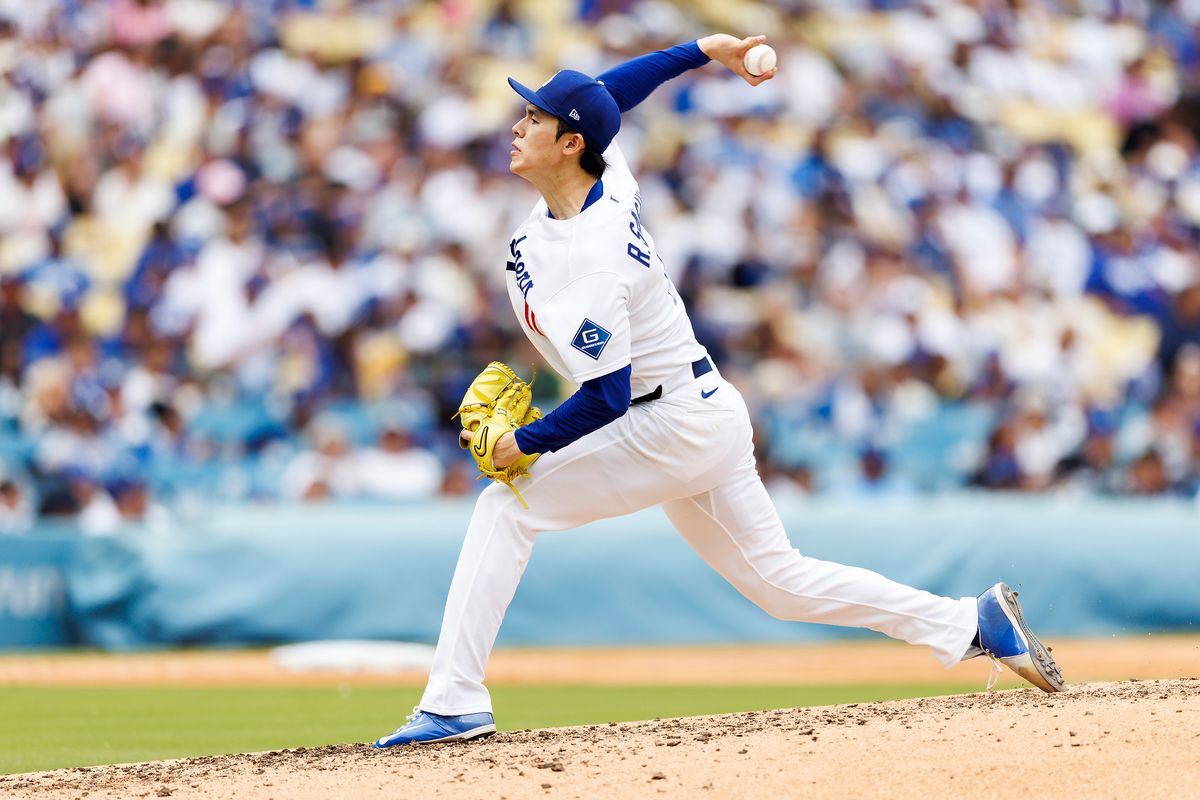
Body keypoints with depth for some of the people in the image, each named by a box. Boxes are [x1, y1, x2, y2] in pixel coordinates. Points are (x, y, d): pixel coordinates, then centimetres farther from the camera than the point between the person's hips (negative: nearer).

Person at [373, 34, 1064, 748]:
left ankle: (455, 705, -10)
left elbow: (608, 397, -26)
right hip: (708, 415, 10)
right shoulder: (609, 175, -1)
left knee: (507, 506, -7)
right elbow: (611, 93, 19)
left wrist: (526, 443, -16)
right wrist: (703, 51, 16)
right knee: (777, 579, 13)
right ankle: (971, 622, 12)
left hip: (671, 429, -10)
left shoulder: (587, 262, -26)